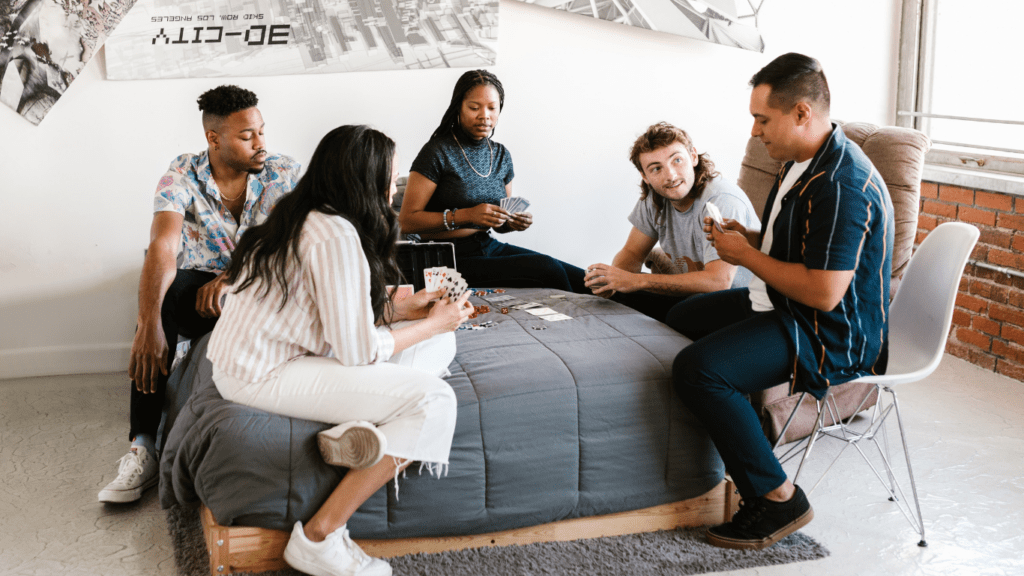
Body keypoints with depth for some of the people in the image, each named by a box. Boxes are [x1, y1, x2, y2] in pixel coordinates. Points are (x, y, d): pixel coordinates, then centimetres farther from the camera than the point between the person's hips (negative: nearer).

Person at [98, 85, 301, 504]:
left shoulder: (284, 175, -9)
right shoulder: (182, 177, -12)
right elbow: (163, 246, -27)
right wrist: (149, 324, -42)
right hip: (201, 280, 0)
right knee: (158, 303, -32)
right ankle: (143, 448, -29)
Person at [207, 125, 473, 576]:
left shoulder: (307, 218, 8)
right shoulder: (337, 237, -22)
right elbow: (357, 350, -20)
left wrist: (404, 307, 10)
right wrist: (433, 324, -6)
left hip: (275, 350, 10)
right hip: (261, 376, -10)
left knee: (439, 343, 7)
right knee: (433, 400, -19)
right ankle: (318, 539, -14)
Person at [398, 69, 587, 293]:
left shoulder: (501, 155, 12)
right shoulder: (437, 153, -9)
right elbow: (406, 221, -13)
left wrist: (515, 222, -1)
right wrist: (466, 215, -21)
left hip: (489, 247, 7)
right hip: (451, 259, -6)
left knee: (583, 280, -15)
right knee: (548, 269, -24)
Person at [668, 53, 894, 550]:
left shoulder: (841, 184, -26)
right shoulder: (803, 162, 8)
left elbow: (823, 293, -31)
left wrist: (747, 256, -18)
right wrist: (746, 236, 4)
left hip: (834, 338, -11)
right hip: (786, 306, 12)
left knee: (697, 369, -29)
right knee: (680, 318, 22)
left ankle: (777, 499, -14)